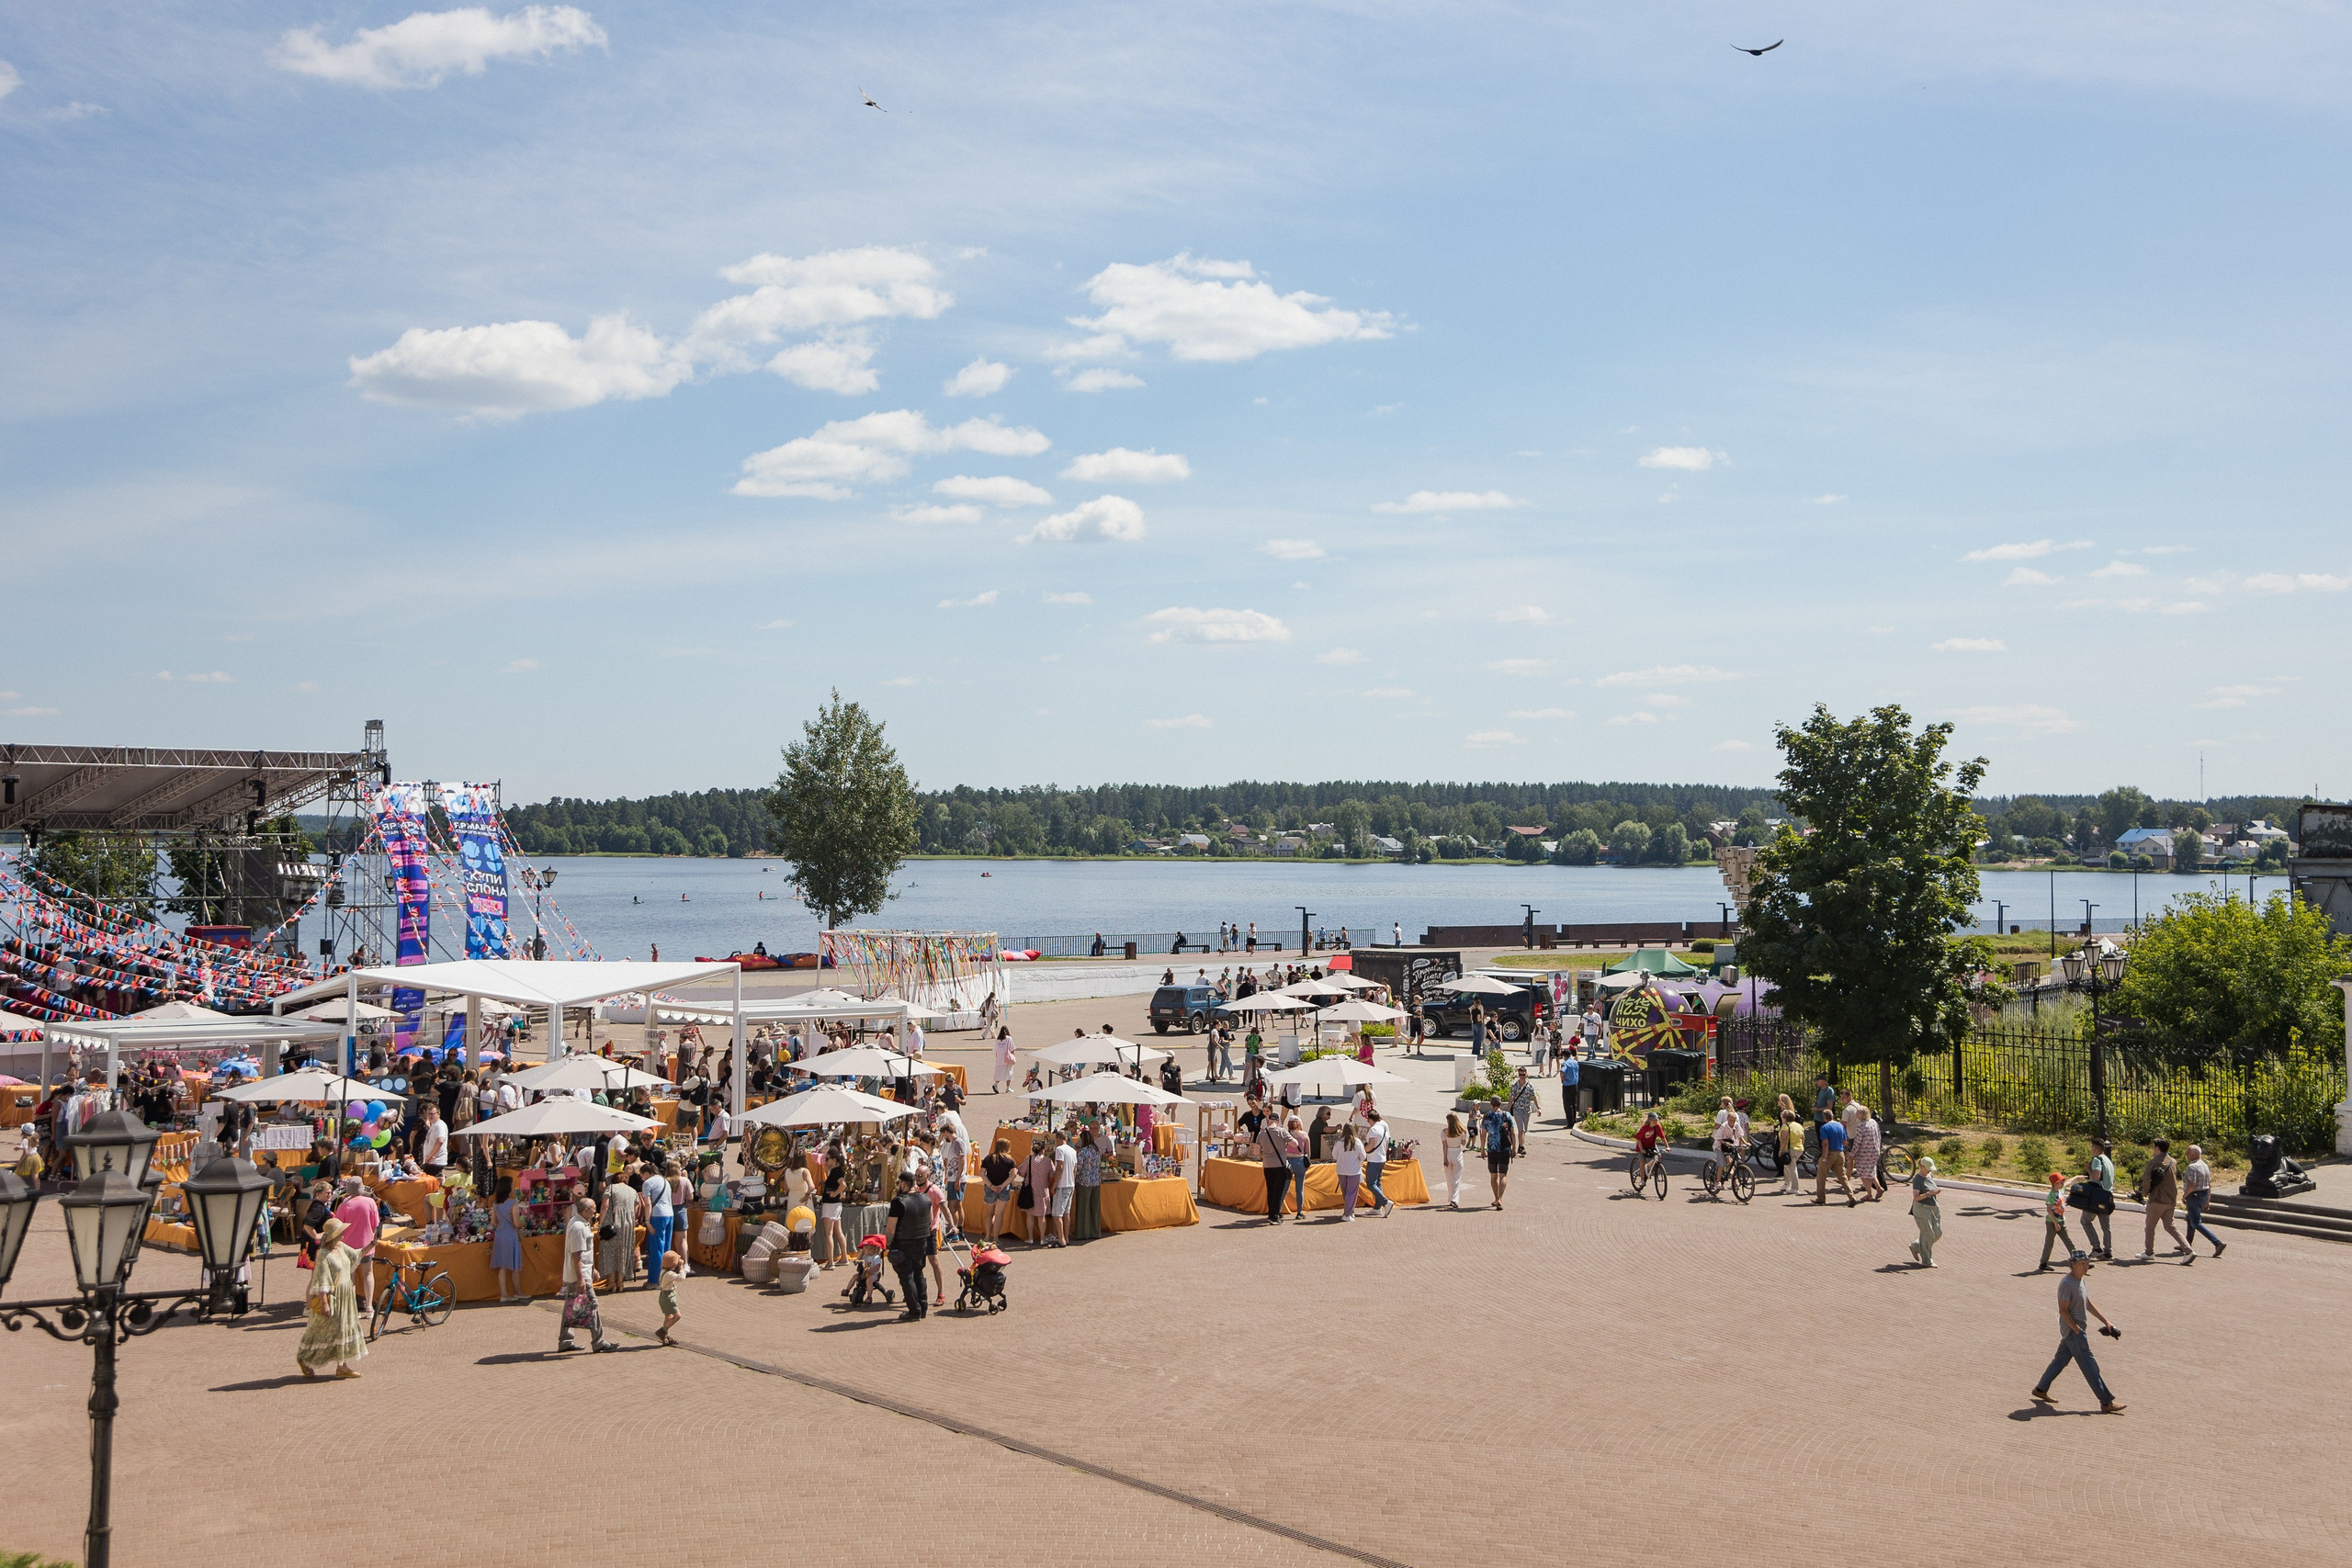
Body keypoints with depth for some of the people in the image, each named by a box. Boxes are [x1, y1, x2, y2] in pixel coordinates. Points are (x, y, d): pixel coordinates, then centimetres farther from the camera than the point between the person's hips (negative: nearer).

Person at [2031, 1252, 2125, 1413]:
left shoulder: (2081, 1280, 10)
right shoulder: (2066, 1284, -20)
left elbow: (2088, 1304, 20)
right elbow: (2063, 1310, -20)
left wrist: (2106, 1322, 16)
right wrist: (2078, 1331, -21)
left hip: (2077, 1329, 10)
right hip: (2072, 1330, -10)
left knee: (2061, 1360, 17)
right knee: (2090, 1366, -6)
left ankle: (2041, 1389, 28)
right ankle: (2106, 1403, -2)